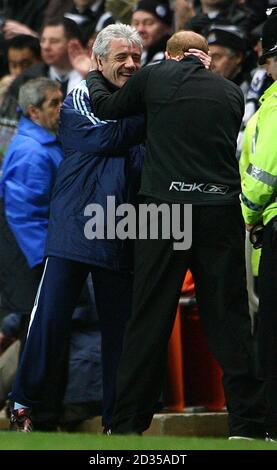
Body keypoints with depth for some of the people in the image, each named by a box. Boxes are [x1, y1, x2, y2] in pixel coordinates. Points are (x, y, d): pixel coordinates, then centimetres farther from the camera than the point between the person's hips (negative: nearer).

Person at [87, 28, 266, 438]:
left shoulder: (156, 77, 4)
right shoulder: (231, 92, 10)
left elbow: (105, 107, 18)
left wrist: (93, 76, 39)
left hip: (166, 205, -1)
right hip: (222, 210, 1)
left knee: (150, 317, 4)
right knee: (229, 318, 4)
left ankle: (128, 423, 7)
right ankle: (247, 423, 0)